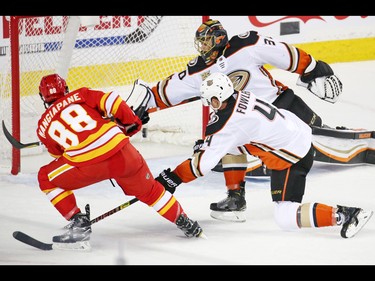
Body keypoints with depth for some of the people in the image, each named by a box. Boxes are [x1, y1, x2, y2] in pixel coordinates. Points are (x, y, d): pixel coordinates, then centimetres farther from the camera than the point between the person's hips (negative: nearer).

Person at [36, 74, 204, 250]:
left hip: (88, 166, -3)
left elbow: (58, 155, 28)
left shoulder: (43, 126, 18)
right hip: (122, 153, 3)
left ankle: (79, 223, 11)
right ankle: (186, 224, 39)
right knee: (148, 190, 28)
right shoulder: (80, 95, 18)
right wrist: (132, 123, 19)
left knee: (46, 178, 21)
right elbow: (110, 101, 4)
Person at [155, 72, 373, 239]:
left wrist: (171, 179, -10)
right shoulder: (239, 97, -1)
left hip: (292, 159, -9)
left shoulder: (229, 124, -22)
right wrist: (207, 144, 20)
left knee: (285, 219, -11)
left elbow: (203, 163, -19)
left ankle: (341, 215, -19)